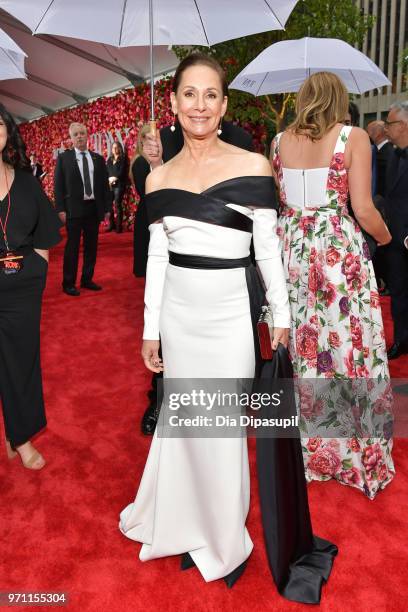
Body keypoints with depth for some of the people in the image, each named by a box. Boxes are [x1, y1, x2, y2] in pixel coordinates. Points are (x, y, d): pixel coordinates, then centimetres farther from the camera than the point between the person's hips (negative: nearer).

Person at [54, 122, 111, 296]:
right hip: (74, 209, -3)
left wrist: (107, 208, 6)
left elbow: (105, 185, 11)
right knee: (72, 247, 0)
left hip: (94, 208, 3)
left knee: (91, 246, 9)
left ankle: (87, 279, 21)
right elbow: (58, 185, 0)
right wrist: (61, 209, -8)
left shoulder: (98, 159, 9)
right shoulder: (63, 158, 2)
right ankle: (68, 283, 8)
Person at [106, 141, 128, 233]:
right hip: (109, 184, 5)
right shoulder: (109, 159, 17)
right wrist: (109, 179, -7)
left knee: (118, 205, -8)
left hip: (119, 184, -5)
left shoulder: (123, 159, 3)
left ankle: (119, 226, -5)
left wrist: (115, 178, -11)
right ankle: (111, 224, 10)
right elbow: (106, 171, 11)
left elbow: (122, 172, -6)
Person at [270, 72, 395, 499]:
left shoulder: (280, 141, 5)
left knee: (299, 346, 15)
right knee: (351, 347, 6)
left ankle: (304, 446, 29)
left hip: (291, 249, 4)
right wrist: (384, 235, 10)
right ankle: (355, 455, 17)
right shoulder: (352, 137, -6)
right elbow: (362, 209, -10)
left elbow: (272, 201, 8)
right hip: (339, 250, -4)